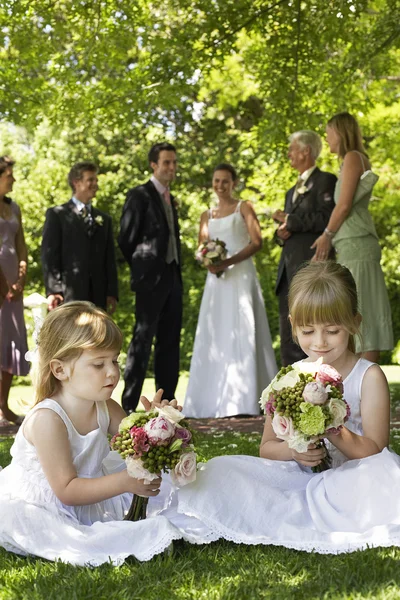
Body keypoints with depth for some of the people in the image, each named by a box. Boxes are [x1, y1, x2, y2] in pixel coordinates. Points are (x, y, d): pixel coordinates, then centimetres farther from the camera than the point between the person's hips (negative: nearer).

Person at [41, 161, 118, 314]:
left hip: (97, 295, 4)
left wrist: (112, 292, 6)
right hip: (68, 294, -4)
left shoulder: (104, 219, 19)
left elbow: (109, 259, 15)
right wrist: (53, 290, -12)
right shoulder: (57, 215, 5)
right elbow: (49, 255, -3)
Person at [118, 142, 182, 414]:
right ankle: (129, 404, -7)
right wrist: (142, 269, 1)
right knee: (143, 340, -9)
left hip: (173, 277, 8)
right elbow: (126, 239, -6)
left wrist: (177, 272, 12)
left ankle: (166, 400, 13)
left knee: (170, 341, 8)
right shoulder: (140, 195, -5)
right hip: (151, 278, -8)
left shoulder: (170, 198, 19)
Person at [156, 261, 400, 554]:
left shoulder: (369, 377, -2)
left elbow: (375, 451, -7)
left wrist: (335, 431, -25)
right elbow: (267, 448, 10)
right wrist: (292, 449, -13)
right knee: (221, 470, -14)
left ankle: (291, 518, -27)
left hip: (347, 478, -3)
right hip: (297, 477, 3)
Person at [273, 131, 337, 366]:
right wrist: (281, 233, 5)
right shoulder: (293, 191, 26)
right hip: (289, 267, 9)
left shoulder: (325, 180, -1)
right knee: (289, 336, 7)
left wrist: (289, 220, -8)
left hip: (311, 265, -9)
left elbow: (326, 218, -14)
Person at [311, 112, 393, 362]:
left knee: (360, 311, -11)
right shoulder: (359, 159, 21)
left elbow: (344, 205, -12)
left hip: (354, 245, -9)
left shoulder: (352, 157, -5)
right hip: (357, 245, 9)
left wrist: (327, 235, -1)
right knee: (364, 312, 6)